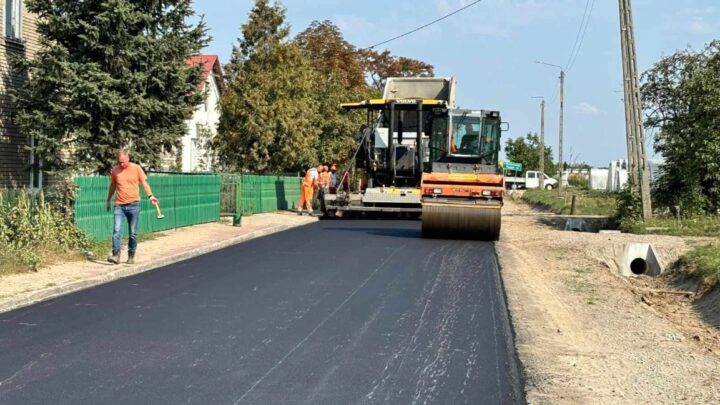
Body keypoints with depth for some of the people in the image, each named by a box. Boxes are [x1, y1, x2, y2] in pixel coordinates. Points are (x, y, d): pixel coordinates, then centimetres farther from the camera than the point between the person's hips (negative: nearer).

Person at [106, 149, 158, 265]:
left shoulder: (136, 168, -1)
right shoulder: (115, 170, 5)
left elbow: (144, 183, 1)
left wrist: (150, 196, -13)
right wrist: (108, 200, 25)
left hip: (133, 205, -1)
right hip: (119, 205, 1)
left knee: (133, 233, 5)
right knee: (117, 231, -12)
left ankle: (131, 256, 15)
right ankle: (116, 255, -14)